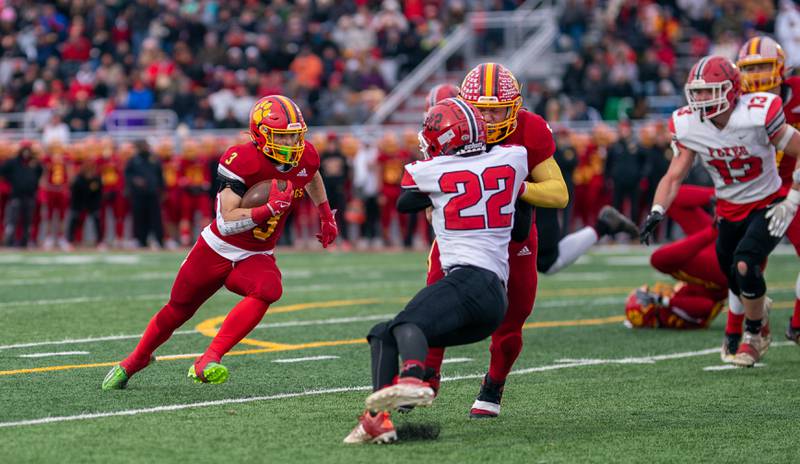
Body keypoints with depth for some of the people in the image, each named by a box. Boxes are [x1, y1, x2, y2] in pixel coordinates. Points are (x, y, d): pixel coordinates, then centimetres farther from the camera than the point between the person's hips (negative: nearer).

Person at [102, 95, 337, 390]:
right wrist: (269, 209, -40)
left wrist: (326, 216, 21)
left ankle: (208, 362, -31)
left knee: (268, 290, -32)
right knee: (178, 310, 13)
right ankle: (135, 361, 41)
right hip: (218, 249, -3)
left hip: (256, 257, 3)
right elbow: (227, 223, -30)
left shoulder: (305, 157, -9)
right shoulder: (242, 160, -26)